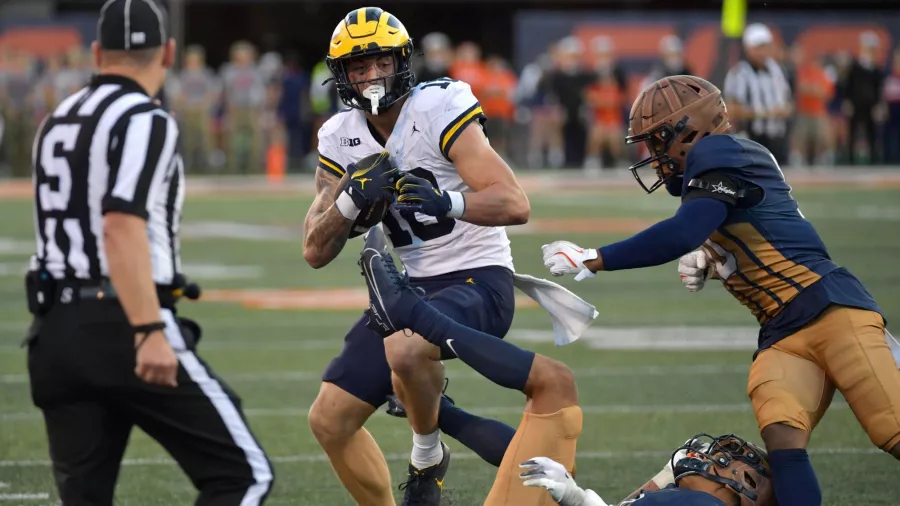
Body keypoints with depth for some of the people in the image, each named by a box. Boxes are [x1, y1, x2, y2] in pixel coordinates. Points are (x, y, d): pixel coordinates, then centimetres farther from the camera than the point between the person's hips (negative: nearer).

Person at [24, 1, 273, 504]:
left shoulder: (55, 125, 16)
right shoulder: (145, 121, -8)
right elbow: (122, 227, -21)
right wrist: (149, 331, -27)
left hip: (55, 330, 8)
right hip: (124, 329, -8)